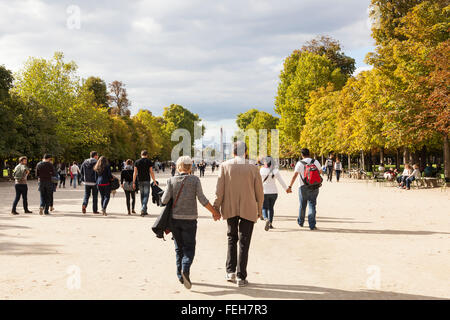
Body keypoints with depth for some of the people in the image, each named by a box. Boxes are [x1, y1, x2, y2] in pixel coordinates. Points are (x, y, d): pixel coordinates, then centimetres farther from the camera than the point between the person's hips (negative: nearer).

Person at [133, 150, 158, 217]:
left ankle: (144, 211, 17)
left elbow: (135, 173, 1)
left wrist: (133, 182, 4)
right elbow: (151, 172, -5)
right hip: (146, 180, -3)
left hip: (140, 181, 3)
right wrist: (154, 181, 1)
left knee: (142, 195, 13)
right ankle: (143, 209, -22)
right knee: (146, 195, -3)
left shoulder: (137, 162, 4)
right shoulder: (149, 161, -2)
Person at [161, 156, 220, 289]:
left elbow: (164, 200, -7)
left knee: (179, 248, 14)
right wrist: (214, 212, 1)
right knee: (189, 248, 3)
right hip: (189, 218, -2)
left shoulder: (172, 180, -1)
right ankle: (185, 270, -22)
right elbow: (202, 199, -9)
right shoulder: (195, 180, -3)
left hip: (175, 218, 2)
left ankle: (180, 275, 15)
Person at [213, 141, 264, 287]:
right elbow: (259, 192, -1)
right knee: (244, 242, 5)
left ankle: (230, 271, 16)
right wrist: (259, 209, 13)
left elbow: (219, 190, -6)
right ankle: (241, 277, 7)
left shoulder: (224, 166, -5)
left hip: (230, 209, 2)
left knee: (232, 238, 20)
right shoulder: (253, 168, -6)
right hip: (248, 210, -1)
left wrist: (216, 208, 3)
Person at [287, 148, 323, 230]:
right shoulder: (316, 162, 1)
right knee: (312, 205, 2)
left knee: (302, 205, 15)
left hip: (303, 187, -1)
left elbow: (295, 175, -13)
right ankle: (312, 225, -4)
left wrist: (290, 186, -13)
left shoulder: (299, 163, -7)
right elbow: (320, 172, 18)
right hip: (314, 187, 1)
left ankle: (300, 222, 32)